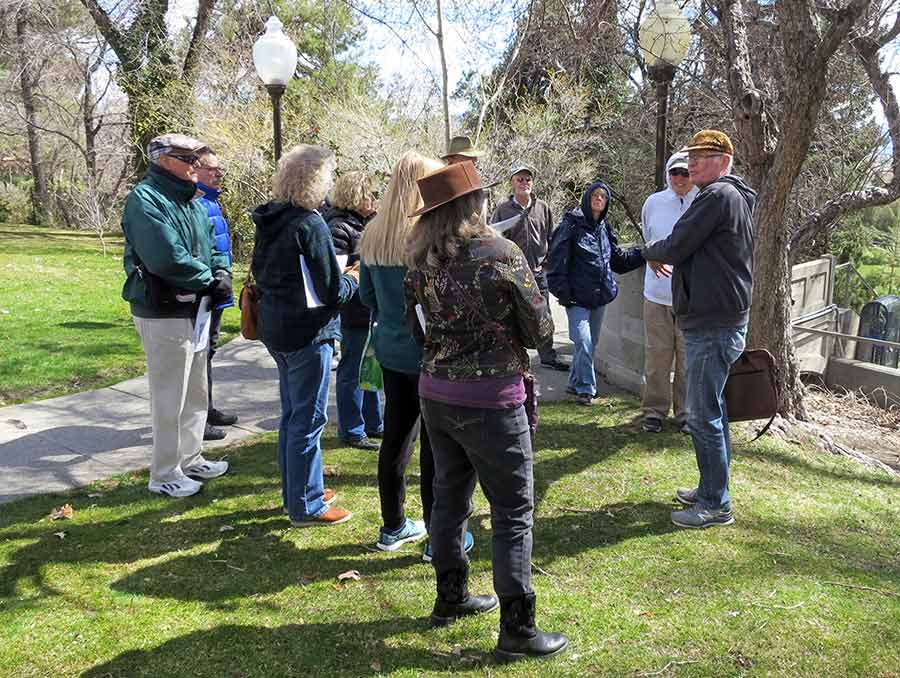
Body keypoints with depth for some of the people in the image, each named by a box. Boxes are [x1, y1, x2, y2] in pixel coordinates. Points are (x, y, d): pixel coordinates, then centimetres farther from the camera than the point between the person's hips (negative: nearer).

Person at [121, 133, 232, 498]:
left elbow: (213, 245, 16)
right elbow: (168, 259, -28)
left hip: (195, 310, 10)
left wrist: (222, 273, -6)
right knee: (169, 398, 0)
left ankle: (189, 459, 34)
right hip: (164, 314, -9)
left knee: (196, 394, 19)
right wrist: (209, 281, -15)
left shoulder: (191, 200, 12)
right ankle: (164, 474, 14)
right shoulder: (145, 200, -17)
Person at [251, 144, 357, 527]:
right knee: (308, 420, 2)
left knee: (292, 414, 19)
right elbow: (333, 292, -18)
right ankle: (306, 506, 12)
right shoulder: (310, 226, -20)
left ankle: (296, 491, 32)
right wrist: (352, 279, 3)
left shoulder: (270, 221, 4)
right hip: (308, 334, -9)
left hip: (275, 328, 9)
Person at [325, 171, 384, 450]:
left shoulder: (364, 223, 14)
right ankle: (351, 430, 13)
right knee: (352, 370, 1)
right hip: (354, 312, -9)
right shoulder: (338, 228, -14)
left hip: (371, 309, 9)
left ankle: (373, 424, 30)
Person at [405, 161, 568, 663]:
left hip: (436, 393, 6)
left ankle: (451, 598, 35)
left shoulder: (421, 259, 2)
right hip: (490, 400, -6)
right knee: (514, 513, 4)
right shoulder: (503, 255, -13)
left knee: (450, 498, 20)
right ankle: (517, 630, 11)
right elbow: (540, 330, -6)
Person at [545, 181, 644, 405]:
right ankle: (585, 388, 0)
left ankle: (575, 383, 27)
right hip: (577, 296, -7)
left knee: (591, 342, 13)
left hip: (600, 296, 7)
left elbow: (618, 258, 23)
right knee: (583, 342, -12)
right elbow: (557, 259, -10)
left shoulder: (604, 227, 14)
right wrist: (562, 292, -15)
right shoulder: (572, 224, -6)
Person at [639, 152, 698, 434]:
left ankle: (686, 411, 20)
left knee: (689, 357, 7)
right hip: (657, 292, 2)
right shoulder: (654, 203, 3)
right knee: (656, 354, 7)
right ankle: (654, 409, 18)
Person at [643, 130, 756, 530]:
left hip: (712, 327, -11)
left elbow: (675, 246, -15)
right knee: (711, 411, 17)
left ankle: (716, 505, 5)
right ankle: (711, 490, 29)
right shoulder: (735, 197, 17)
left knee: (703, 415, -4)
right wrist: (667, 257, 11)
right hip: (719, 321, 11)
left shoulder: (718, 195, -15)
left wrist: (651, 253, 5)